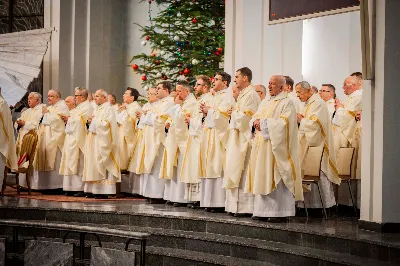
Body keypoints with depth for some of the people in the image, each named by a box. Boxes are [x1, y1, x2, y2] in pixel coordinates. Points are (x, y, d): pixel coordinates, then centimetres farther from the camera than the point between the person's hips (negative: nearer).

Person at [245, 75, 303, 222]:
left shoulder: (287, 103, -3)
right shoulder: (265, 103, 21)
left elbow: (283, 123, -15)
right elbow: (254, 118, 17)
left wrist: (264, 122, -14)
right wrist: (256, 122, -6)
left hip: (276, 146, -7)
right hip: (262, 145, 7)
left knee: (277, 179, -8)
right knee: (262, 177, 5)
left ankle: (280, 212, -5)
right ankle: (264, 210, 9)